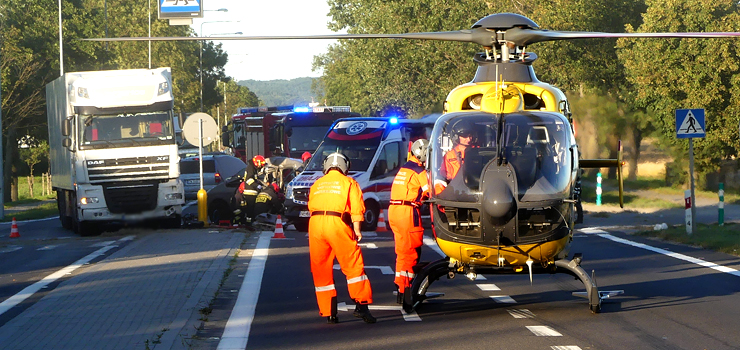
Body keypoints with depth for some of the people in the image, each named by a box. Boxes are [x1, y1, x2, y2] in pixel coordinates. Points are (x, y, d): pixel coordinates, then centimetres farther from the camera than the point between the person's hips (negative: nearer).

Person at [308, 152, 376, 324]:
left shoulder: (316, 185, 22)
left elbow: (311, 206, 19)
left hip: (315, 223, 3)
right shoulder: (348, 182, 11)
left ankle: (328, 313, 7)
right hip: (337, 224, -3)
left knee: (321, 270, 7)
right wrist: (357, 229, 1)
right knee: (353, 265, 1)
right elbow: (356, 208, 2)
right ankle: (361, 305, -9)